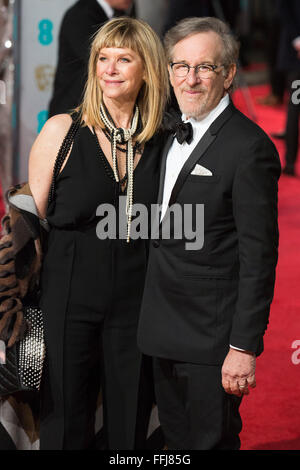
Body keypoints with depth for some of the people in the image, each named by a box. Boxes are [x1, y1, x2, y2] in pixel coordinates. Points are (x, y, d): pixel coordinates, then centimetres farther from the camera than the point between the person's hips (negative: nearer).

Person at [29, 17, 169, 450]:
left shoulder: (161, 143, 4)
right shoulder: (63, 131, -2)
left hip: (135, 308, 2)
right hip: (70, 301, -2)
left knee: (129, 428, 10)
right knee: (65, 427, 5)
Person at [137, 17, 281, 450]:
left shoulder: (249, 147, -17)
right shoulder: (176, 136, 11)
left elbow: (258, 256, -19)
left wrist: (244, 347, -20)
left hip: (212, 335, -8)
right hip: (167, 332, 8)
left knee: (212, 440, 3)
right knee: (177, 439, 19)